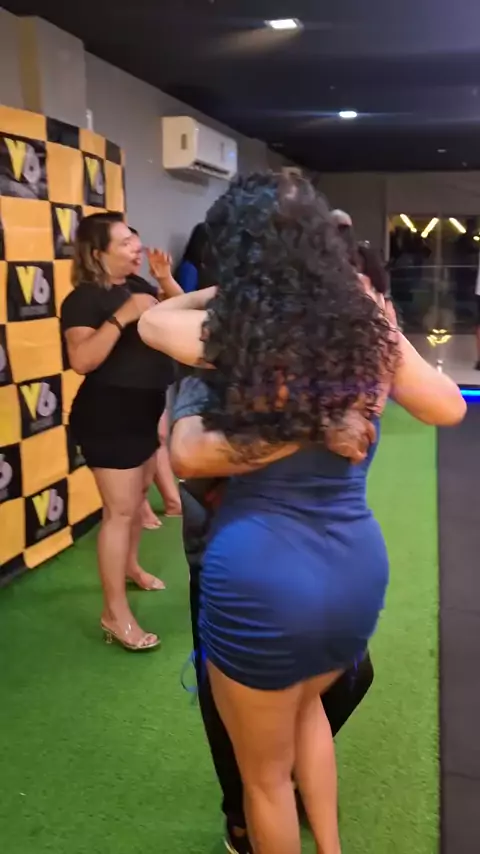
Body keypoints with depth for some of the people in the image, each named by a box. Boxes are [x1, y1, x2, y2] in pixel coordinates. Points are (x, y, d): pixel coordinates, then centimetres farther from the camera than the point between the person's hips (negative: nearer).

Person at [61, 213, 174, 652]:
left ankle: (130, 566, 45)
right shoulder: (83, 298, -16)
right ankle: (115, 613, 1)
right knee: (120, 510, -7)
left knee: (138, 497, 22)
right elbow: (81, 360, -30)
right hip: (107, 415, -9)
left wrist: (166, 279, 3)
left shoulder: (137, 285, 9)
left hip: (145, 409, 9)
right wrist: (122, 317, -33)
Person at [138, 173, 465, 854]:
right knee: (306, 702, 36)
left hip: (260, 577, -5)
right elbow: (450, 407, 13)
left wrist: (219, 294, 21)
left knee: (266, 773, 20)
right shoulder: (369, 330, -3)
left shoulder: (231, 333, -13)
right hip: (358, 566, 5)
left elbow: (150, 322, 8)